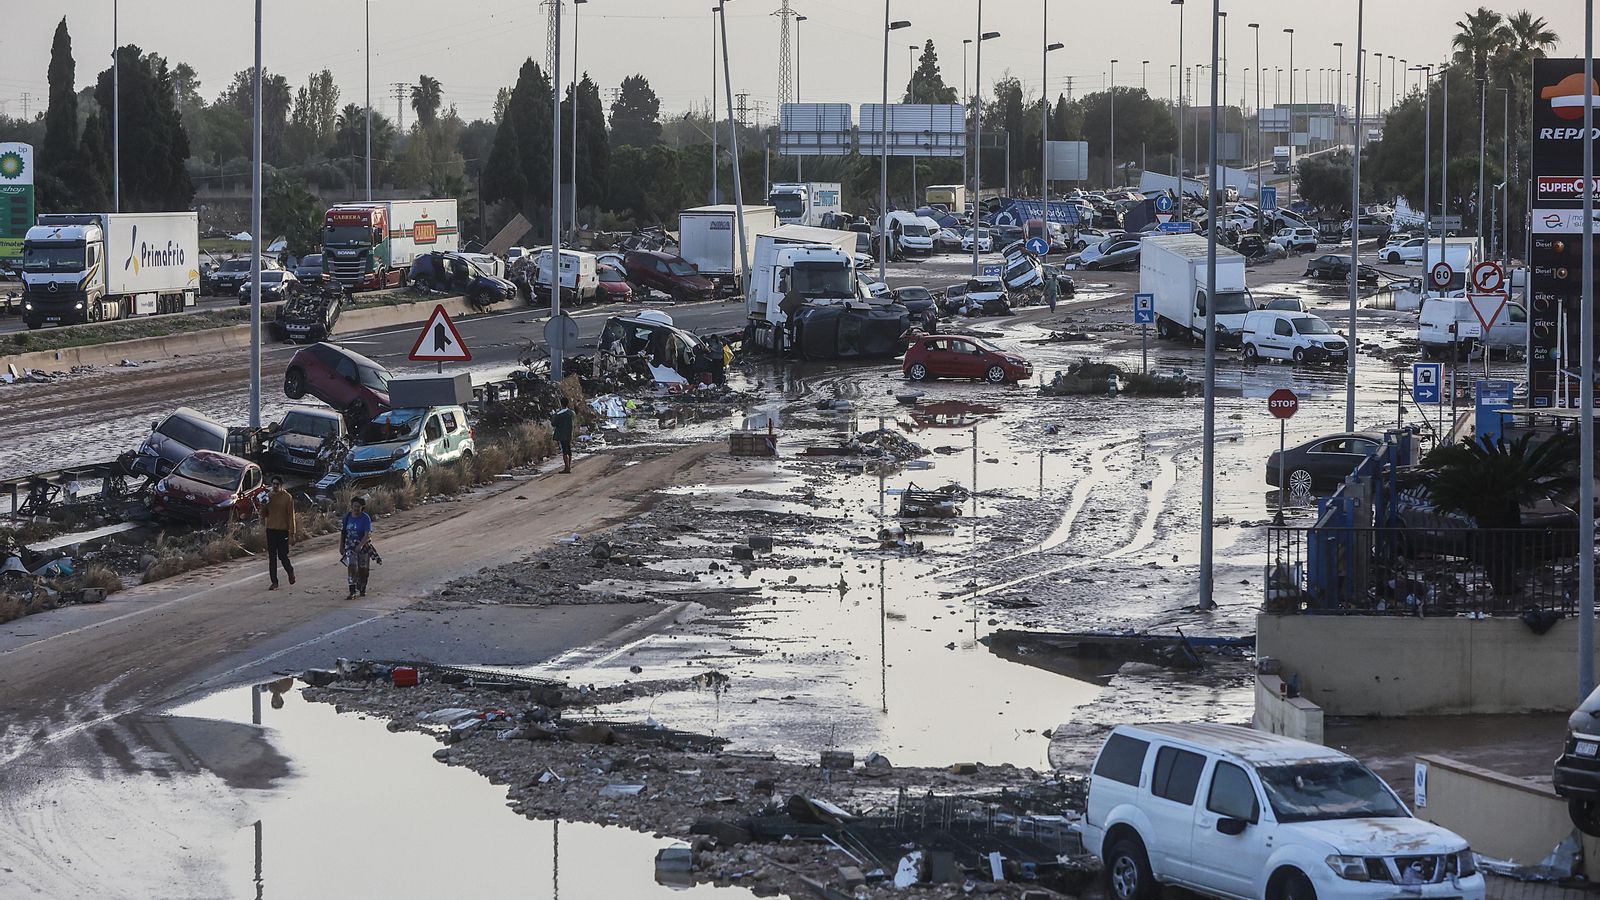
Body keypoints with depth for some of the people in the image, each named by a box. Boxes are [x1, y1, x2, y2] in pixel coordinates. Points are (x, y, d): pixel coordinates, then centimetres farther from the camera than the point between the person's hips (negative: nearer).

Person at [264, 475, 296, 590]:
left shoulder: (287, 497, -7)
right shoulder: (269, 497, 6)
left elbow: (291, 516, -7)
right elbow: (265, 512, 15)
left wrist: (291, 533, -11)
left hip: (283, 530, -4)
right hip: (271, 529, 4)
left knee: (282, 555, -3)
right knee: (272, 557, 3)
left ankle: (290, 571, 28)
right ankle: (274, 582, 7)